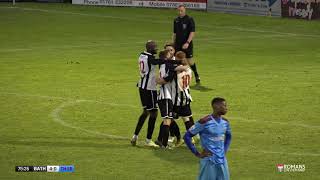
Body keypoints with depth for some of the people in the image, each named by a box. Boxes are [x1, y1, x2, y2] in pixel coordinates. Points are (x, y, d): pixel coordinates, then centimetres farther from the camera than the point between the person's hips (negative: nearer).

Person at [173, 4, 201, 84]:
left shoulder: (189, 19, -6)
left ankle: (196, 75, 19)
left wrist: (187, 43, -21)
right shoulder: (176, 20, 10)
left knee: (190, 61, -2)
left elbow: (192, 32, -12)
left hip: (187, 45, -5)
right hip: (178, 45, 5)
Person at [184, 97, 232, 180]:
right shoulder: (204, 122, -15)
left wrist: (224, 150, 14)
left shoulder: (225, 122, 6)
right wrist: (197, 154, -11)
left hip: (222, 161, 6)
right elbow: (187, 136, -12)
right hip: (209, 161, -6)